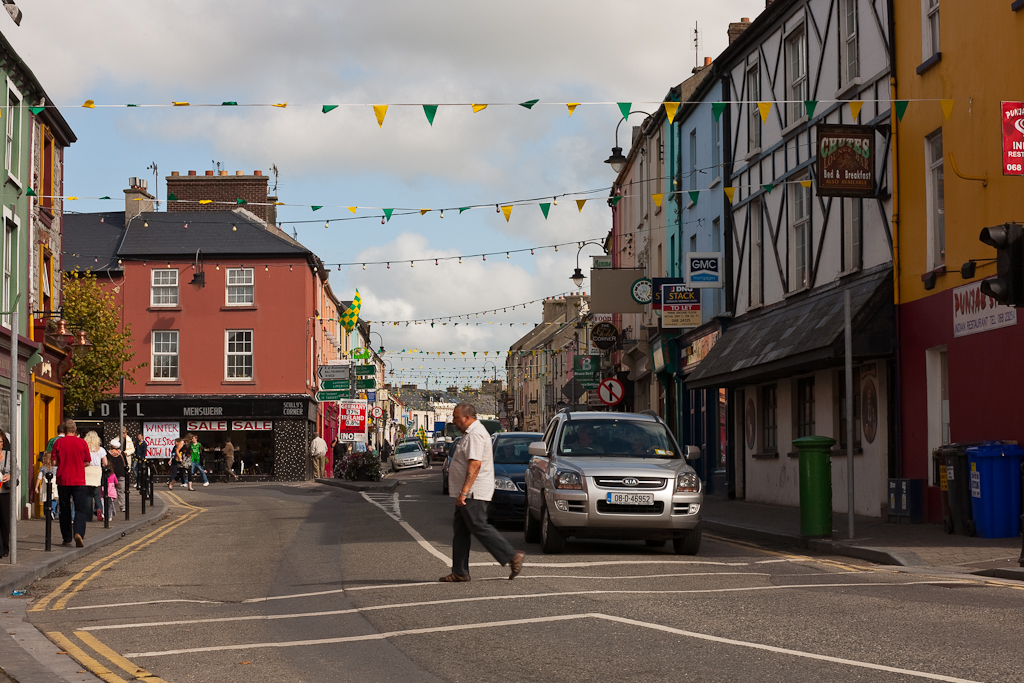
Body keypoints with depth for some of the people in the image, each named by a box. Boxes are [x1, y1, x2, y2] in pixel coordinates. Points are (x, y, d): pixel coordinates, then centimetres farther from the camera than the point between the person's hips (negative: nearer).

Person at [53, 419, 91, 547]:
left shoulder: (58, 443, -3)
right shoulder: (82, 443, -2)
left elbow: (54, 461, -2)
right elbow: (87, 462, 3)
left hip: (63, 480, 1)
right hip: (79, 481, -1)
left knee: (65, 510, 11)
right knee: (80, 508, 1)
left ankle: (67, 539, 15)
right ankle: (78, 533, -21)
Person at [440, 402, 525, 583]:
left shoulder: (476, 434, -16)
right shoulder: (471, 433, 18)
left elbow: (475, 465, -25)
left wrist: (464, 492, -28)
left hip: (473, 493, -11)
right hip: (467, 494, 11)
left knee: (479, 527, -10)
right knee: (460, 530, 9)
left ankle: (512, 556, -7)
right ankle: (460, 572, 10)